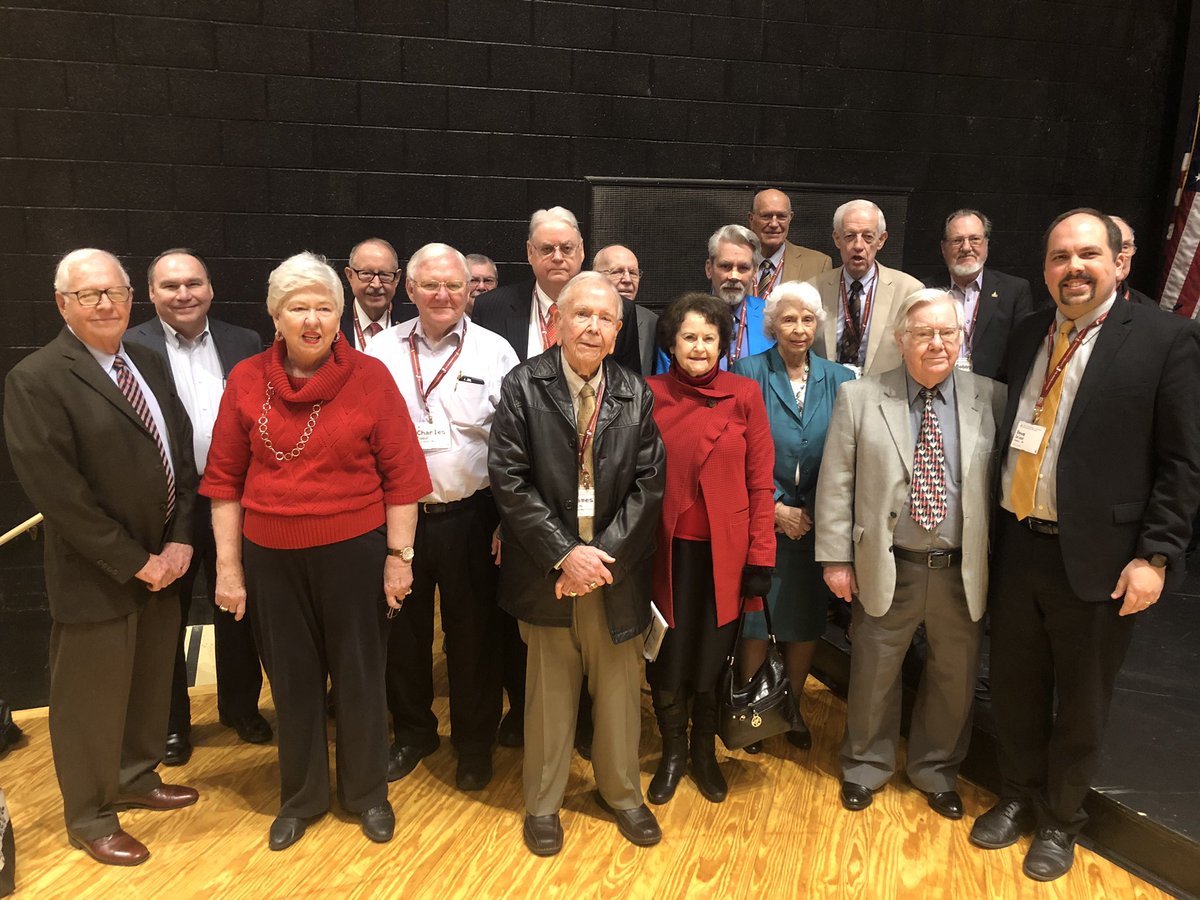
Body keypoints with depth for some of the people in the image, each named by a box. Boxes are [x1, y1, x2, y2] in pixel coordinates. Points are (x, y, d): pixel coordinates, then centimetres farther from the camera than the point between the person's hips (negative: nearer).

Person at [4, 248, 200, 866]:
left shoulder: (148, 364, 7)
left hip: (161, 564, 6)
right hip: (96, 577, -6)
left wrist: (180, 539, -4)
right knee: (93, 698, 10)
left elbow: (181, 453, 7)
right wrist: (134, 561, -16)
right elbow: (57, 490, -19)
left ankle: (137, 778, 42)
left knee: (151, 682, 20)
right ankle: (89, 818, 30)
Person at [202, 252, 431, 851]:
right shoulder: (246, 380, -1)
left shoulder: (370, 376, -7)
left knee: (359, 674, 12)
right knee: (292, 679, 14)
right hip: (272, 555, 2)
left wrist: (399, 555, -7)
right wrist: (228, 565, 1)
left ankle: (367, 793, 34)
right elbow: (224, 478, 2)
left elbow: (402, 473, -6)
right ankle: (300, 796, 36)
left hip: (353, 552, -1)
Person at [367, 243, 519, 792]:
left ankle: (475, 741, 29)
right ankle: (412, 731, 37)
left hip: (470, 516, -2)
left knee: (473, 634, 9)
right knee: (403, 629, 15)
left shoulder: (495, 353, -3)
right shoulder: (383, 351, 2)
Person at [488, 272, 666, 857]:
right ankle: (543, 802, 31)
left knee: (619, 687, 13)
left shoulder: (635, 393, 2)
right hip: (549, 566, -2)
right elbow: (508, 478, -10)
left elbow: (649, 481, -1)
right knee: (549, 690, 11)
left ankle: (621, 792, 36)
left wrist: (604, 552, -11)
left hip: (616, 566, 2)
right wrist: (564, 554, -15)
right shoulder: (523, 386, -5)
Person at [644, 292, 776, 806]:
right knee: (667, 662, 9)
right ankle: (672, 752, 34)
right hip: (667, 549, 0)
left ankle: (704, 752, 37)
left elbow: (760, 482, -2)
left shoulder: (744, 395, -3)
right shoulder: (649, 394, -2)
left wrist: (760, 558, -5)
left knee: (713, 661, 13)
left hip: (724, 551, 0)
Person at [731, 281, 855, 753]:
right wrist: (775, 507, -12)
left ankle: (792, 707, 32)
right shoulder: (747, 372, -4)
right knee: (755, 618, 4)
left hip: (815, 521, 3)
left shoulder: (838, 379, 3)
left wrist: (810, 511, -7)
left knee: (807, 622, 11)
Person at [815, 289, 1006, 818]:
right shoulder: (859, 399, -4)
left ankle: (936, 770, 40)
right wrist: (836, 558, -5)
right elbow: (836, 486, -3)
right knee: (873, 675, 13)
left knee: (956, 676, 16)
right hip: (887, 570, -1)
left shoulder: (991, 399, -1)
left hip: (963, 572, 2)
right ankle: (866, 766, 37)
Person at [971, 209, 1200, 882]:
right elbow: (1007, 435, 9)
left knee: (1080, 705, 13)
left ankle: (1060, 820, 35)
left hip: (1097, 559, -4)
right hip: (1018, 545, 4)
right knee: (1016, 689, 18)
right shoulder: (1027, 335, 8)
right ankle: (1018, 797, 41)